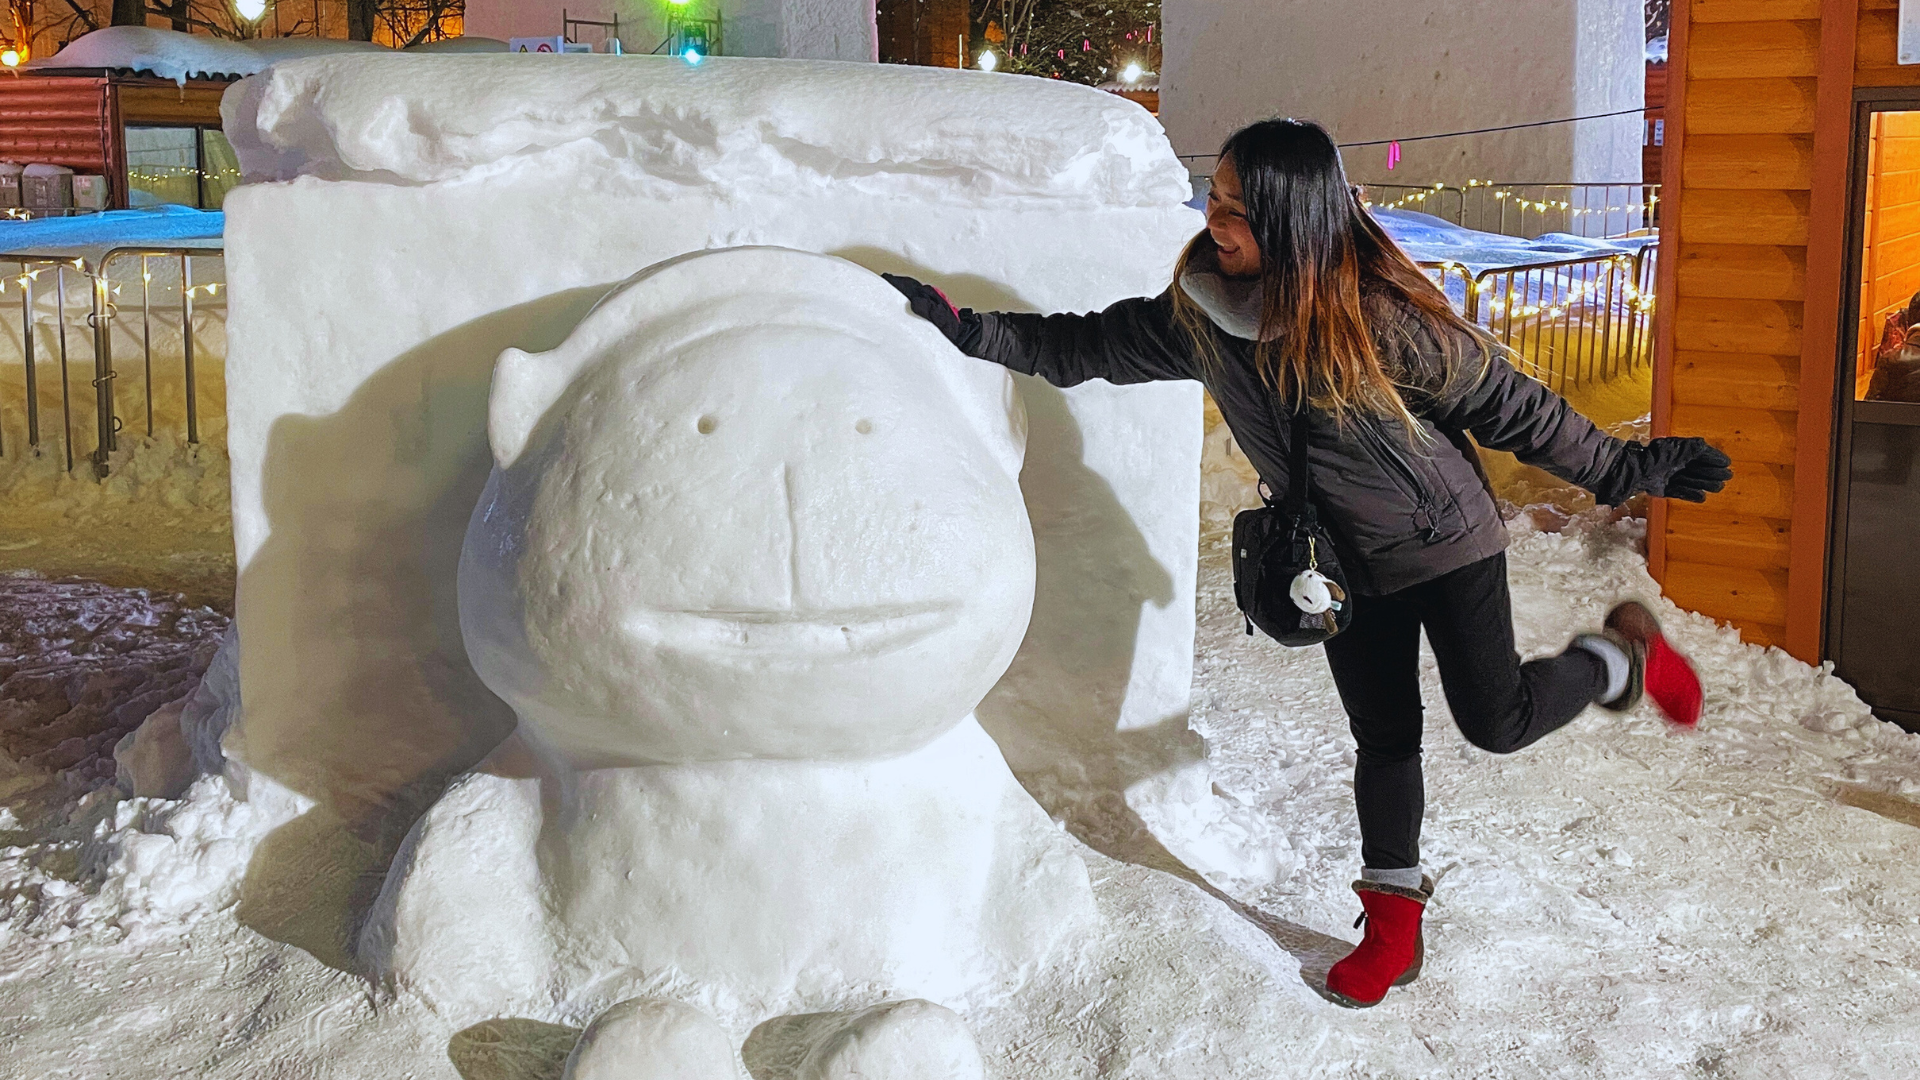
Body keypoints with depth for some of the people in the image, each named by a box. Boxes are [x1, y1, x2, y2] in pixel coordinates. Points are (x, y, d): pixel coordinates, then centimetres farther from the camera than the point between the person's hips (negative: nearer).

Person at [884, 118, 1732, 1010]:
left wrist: (1623, 469, -10)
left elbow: (1504, 402, -17)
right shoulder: (1200, 317, -12)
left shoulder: (1376, 315, -27)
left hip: (1443, 540, -4)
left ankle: (1622, 655, 27)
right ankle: (1393, 924, 25)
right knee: (1382, 737, 11)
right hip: (1347, 562, 4)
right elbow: (1079, 348, -1)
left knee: (1497, 721, -3)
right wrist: (958, 324, -9)